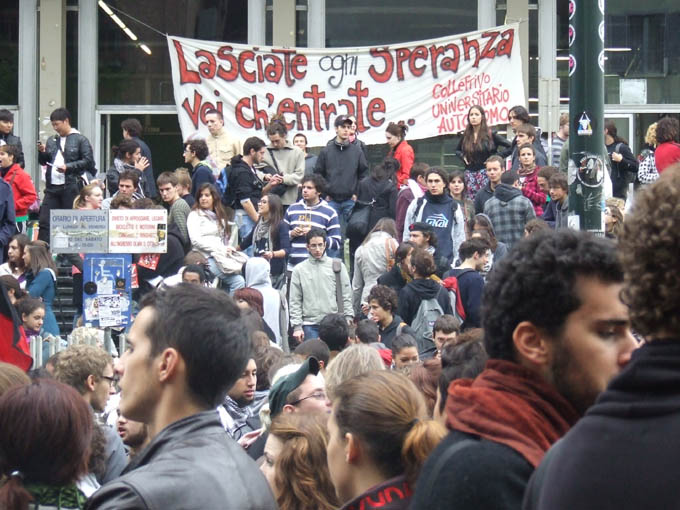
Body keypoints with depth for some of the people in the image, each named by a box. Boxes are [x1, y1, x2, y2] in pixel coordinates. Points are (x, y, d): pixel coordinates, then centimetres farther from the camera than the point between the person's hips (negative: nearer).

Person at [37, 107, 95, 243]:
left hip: (70, 187, -5)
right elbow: (44, 161, 22)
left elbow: (88, 161, -8)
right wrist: (42, 152, 2)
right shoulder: (51, 140, 17)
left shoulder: (80, 140, -1)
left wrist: (68, 166, -15)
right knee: (44, 221, 0)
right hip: (52, 187, 5)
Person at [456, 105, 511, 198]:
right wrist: (463, 157, 8)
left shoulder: (490, 134, -3)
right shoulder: (466, 136, 10)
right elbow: (457, 150, 28)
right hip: (470, 172, 4)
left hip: (485, 172, -4)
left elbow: (510, 146, -6)